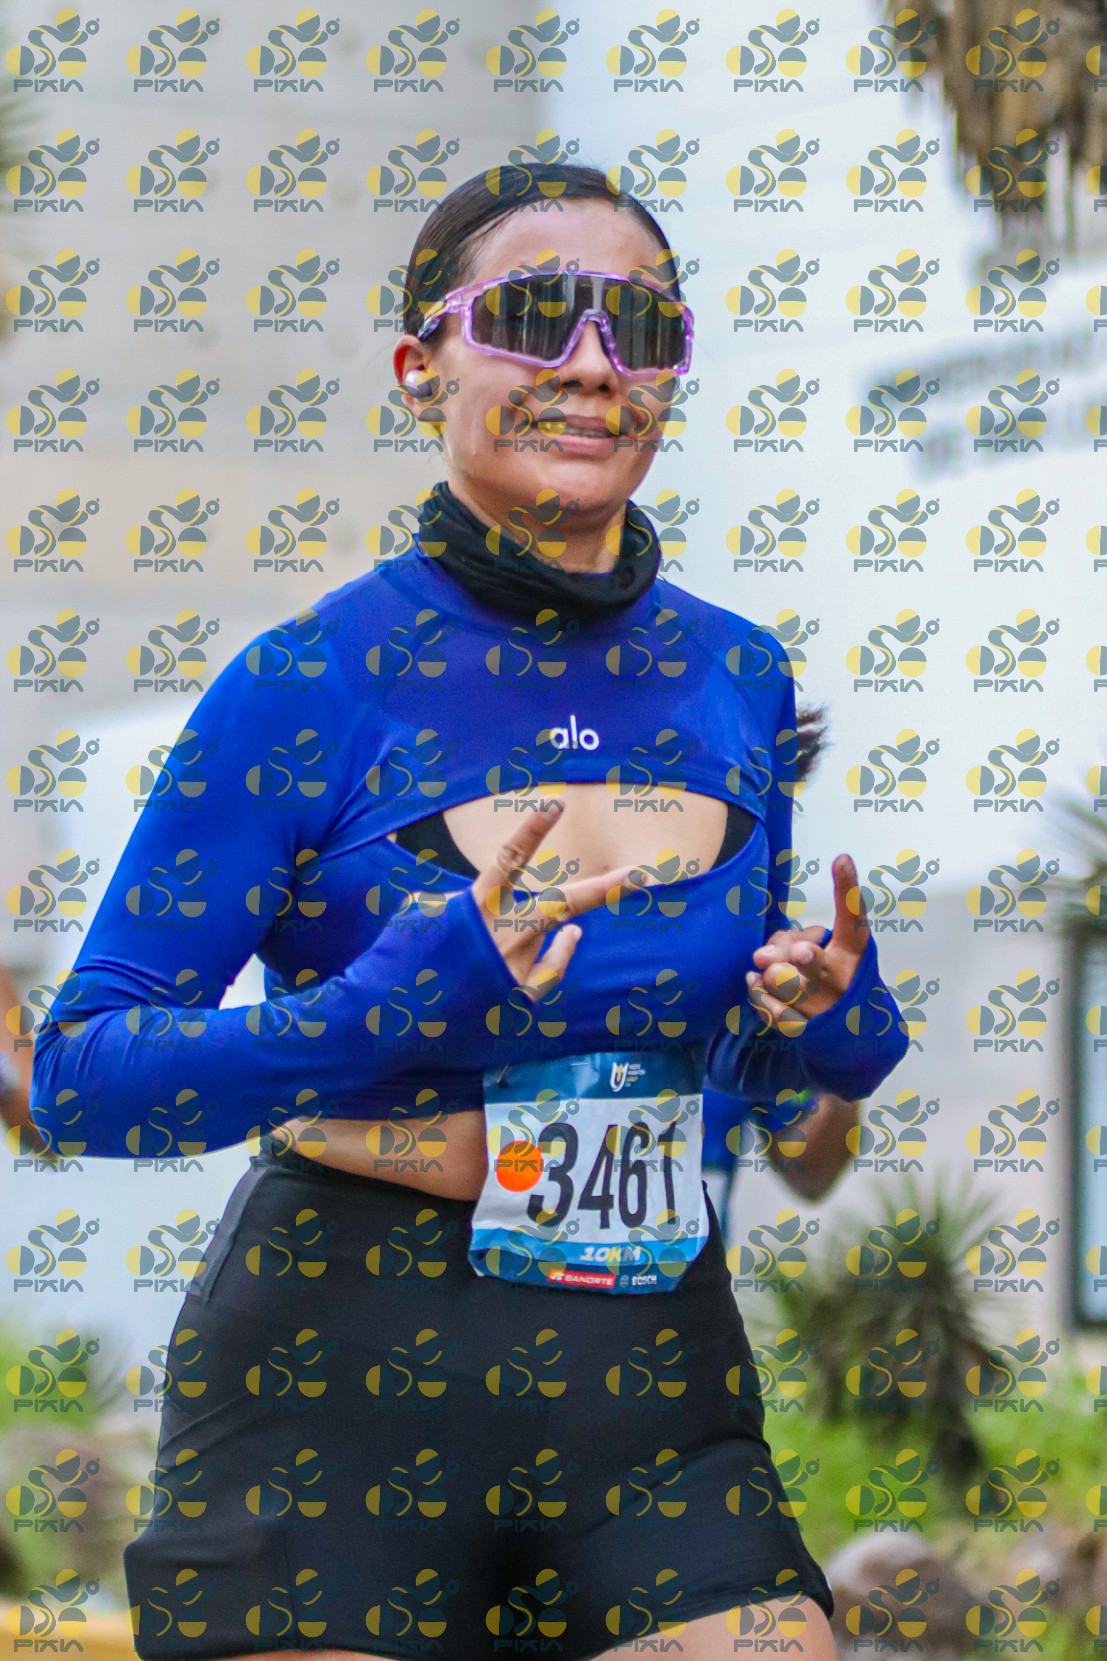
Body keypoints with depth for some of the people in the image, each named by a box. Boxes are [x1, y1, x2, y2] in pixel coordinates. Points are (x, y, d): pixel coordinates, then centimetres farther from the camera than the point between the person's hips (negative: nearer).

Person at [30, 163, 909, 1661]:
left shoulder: (740, 679, 6)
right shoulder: (312, 684, -8)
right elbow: (78, 1076, -9)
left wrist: (820, 1027, -5)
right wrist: (389, 1006, -22)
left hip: (655, 1382, 4)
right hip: (344, 1387, -4)